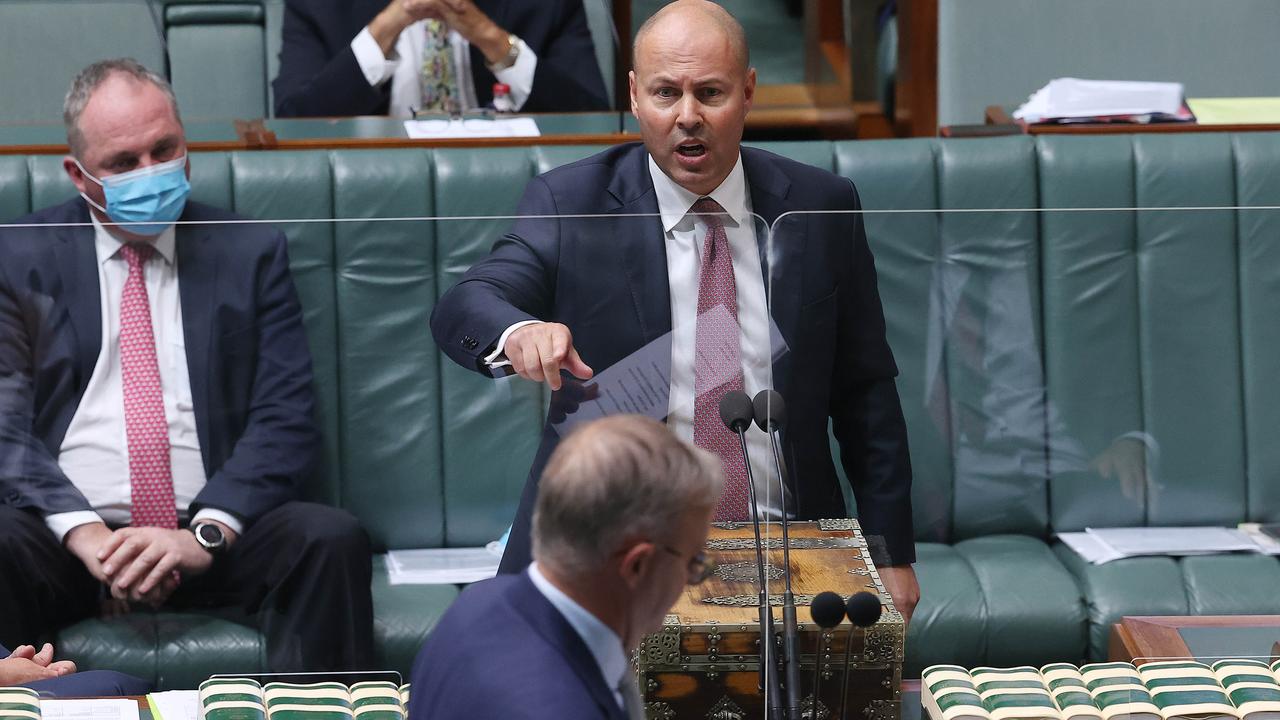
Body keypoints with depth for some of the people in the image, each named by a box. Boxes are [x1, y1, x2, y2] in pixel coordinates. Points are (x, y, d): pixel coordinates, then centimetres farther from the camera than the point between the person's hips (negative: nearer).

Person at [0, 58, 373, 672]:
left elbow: (284, 419, 4)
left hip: (212, 537, 1)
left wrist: (206, 533, -13)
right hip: (68, 543, -1)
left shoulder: (251, 254, 13)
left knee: (332, 540, -29)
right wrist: (84, 534, -17)